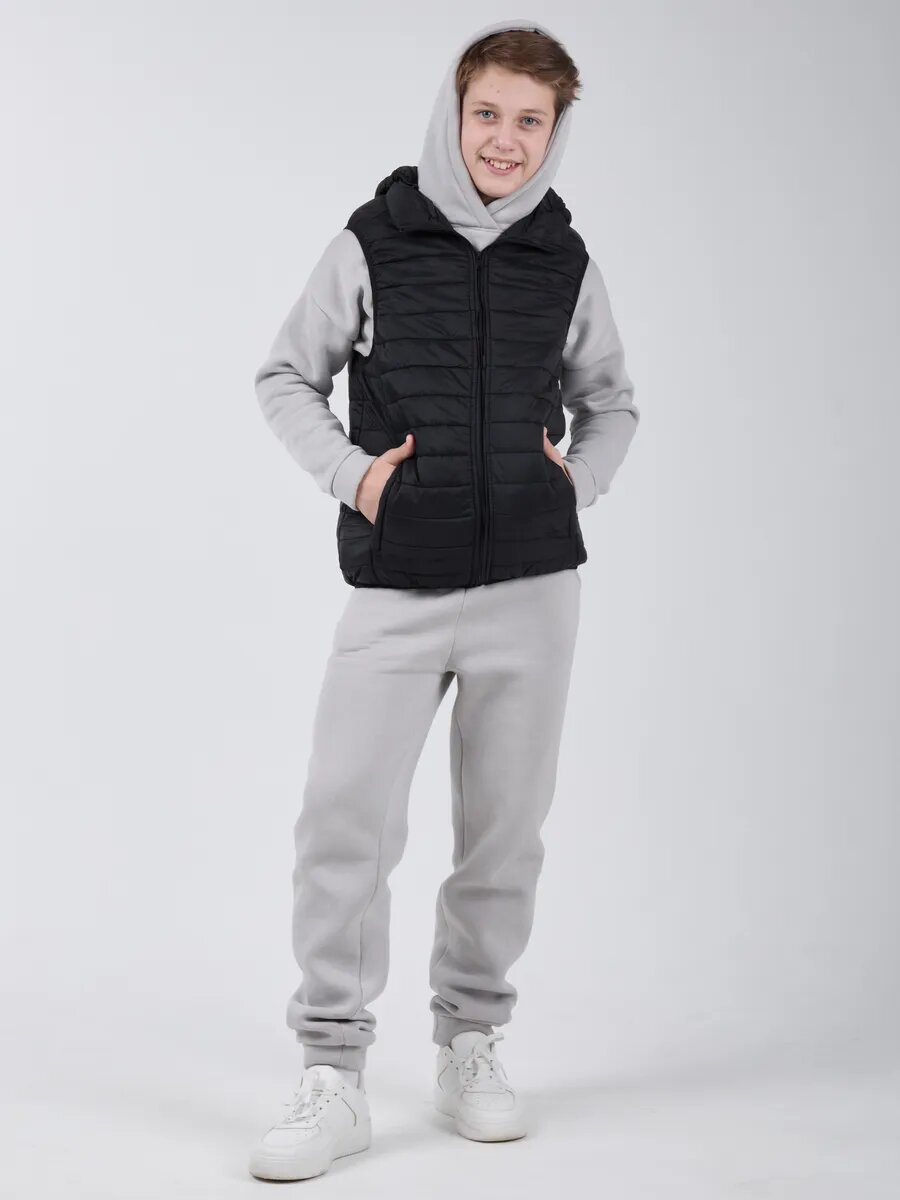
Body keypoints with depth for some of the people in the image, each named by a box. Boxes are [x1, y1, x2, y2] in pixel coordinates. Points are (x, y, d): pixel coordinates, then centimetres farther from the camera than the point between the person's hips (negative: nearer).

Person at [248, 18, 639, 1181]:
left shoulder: (565, 262, 7)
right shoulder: (374, 243, 0)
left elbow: (611, 402, 21)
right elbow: (286, 376, 9)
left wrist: (580, 480, 4)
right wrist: (349, 472, -5)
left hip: (533, 585, 2)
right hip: (397, 588, -2)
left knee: (503, 829, 8)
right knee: (345, 821, -9)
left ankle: (470, 1048, 24)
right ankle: (333, 1076, 2)